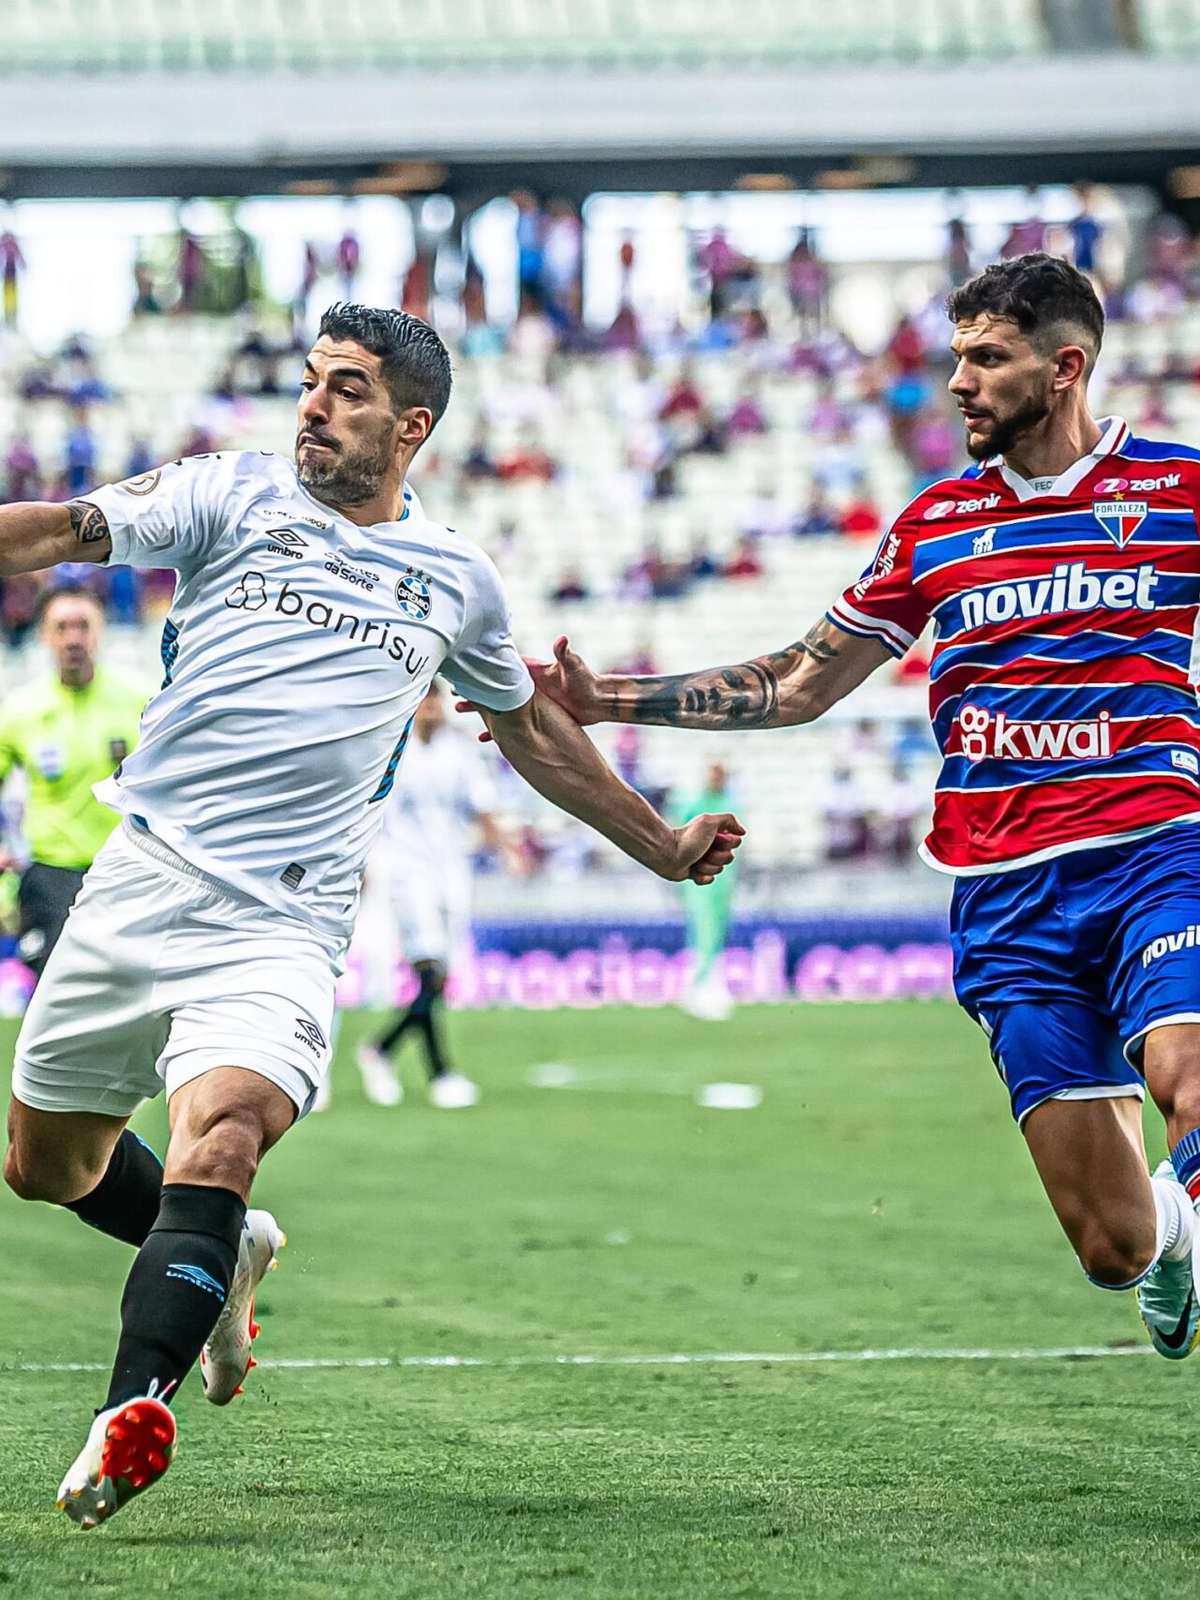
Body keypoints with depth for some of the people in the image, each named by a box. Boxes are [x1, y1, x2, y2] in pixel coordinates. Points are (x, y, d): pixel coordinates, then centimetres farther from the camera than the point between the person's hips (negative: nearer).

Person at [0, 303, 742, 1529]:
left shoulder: (457, 581, 13)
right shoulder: (232, 495, 6)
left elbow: (530, 729, 30)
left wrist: (662, 848, 34)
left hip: (280, 922, -2)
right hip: (137, 878, 2)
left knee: (220, 1130, -29)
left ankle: (133, 1412, -39)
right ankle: (223, 1255, 40)